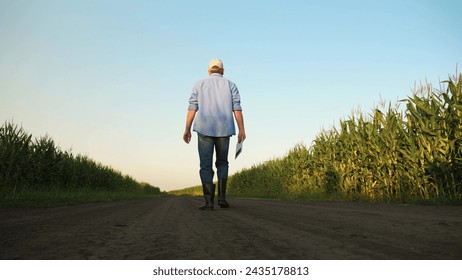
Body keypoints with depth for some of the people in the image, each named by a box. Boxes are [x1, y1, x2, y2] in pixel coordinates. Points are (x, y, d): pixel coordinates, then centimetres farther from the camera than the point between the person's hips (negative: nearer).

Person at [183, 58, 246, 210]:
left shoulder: (199, 84, 10)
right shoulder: (230, 84, 11)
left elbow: (192, 108, 0)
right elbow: (237, 108, -1)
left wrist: (187, 130, -1)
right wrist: (242, 130, -3)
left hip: (205, 129, -1)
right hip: (224, 129, 1)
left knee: (206, 166, 3)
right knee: (222, 163, 16)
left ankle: (209, 201, -6)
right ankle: (222, 196, 1)